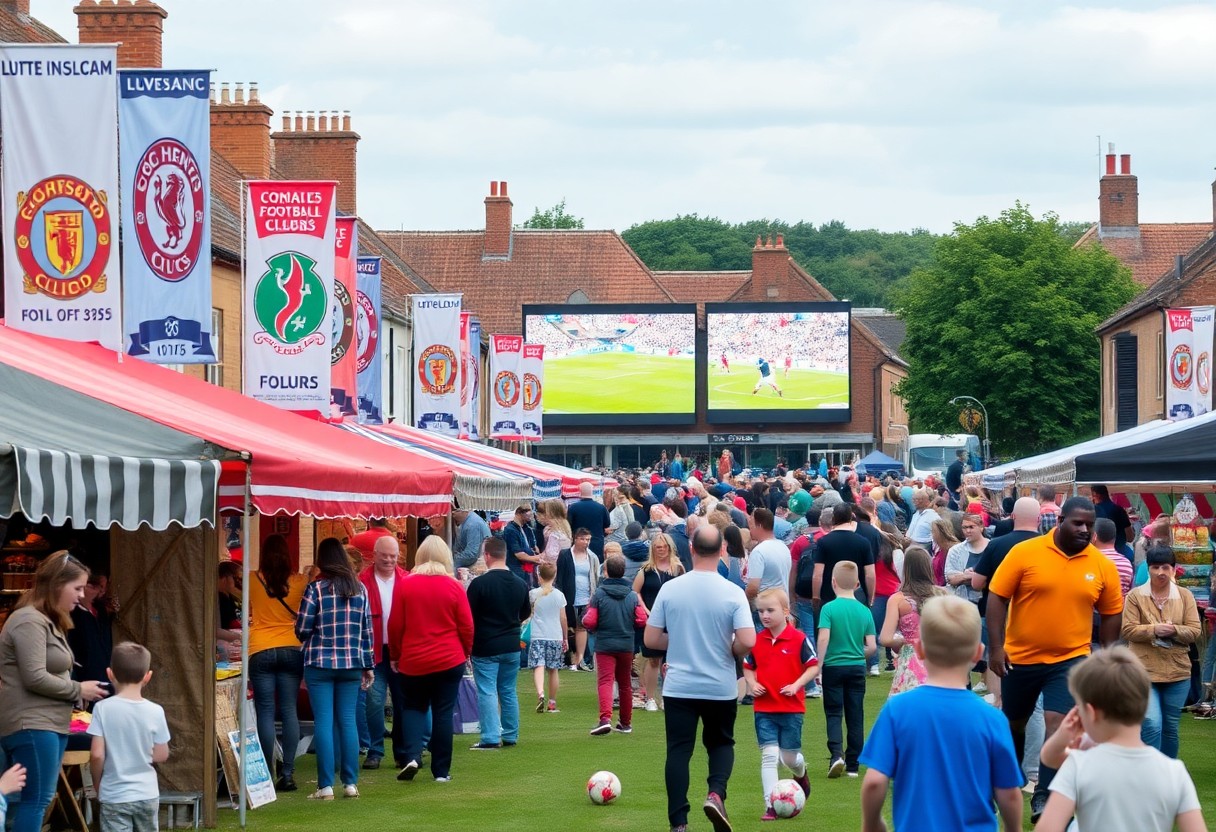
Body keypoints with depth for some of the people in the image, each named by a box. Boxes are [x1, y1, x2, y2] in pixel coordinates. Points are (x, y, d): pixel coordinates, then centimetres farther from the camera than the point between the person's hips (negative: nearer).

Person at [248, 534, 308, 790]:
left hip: (261, 651, -1)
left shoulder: (253, 581, -2)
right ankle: (288, 773, 1)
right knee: (289, 711, 4)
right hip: (292, 649, 1)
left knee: (265, 711, 2)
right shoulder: (299, 582, -2)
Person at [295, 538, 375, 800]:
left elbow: (302, 629, -6)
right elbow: (367, 629, 8)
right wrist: (368, 665, 14)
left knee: (323, 722, -2)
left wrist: (307, 640, 17)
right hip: (352, 664, 4)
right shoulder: (359, 589, 6)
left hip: (320, 663, -4)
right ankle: (351, 783, 8)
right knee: (348, 722, 8)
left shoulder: (316, 588, -7)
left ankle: (325, 786, -4)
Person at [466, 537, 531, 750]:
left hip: (485, 647, -5)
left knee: (487, 692, -2)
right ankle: (510, 735, 17)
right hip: (512, 646, 5)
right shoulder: (520, 584, 3)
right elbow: (526, 613, 17)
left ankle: (490, 737, -7)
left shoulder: (479, 584, -15)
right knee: (508, 691, 14)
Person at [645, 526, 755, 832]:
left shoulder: (669, 589, -5)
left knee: (678, 751, 6)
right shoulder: (733, 593, -10)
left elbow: (650, 639, -2)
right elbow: (747, 641, -17)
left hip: (678, 688, 0)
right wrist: (730, 650, 5)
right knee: (721, 743, 19)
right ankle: (715, 793, -6)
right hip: (721, 688, 0)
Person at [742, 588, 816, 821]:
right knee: (769, 755, -5)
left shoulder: (798, 639, -9)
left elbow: (813, 666, -4)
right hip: (764, 708, 2)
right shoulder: (756, 640, 2)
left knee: (790, 756, 8)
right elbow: (748, 667, 15)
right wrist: (752, 683, -4)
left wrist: (797, 684, -17)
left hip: (792, 708, -2)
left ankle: (800, 774, 45)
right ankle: (770, 805, -3)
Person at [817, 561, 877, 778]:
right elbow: (872, 647, -1)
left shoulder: (829, 608, -9)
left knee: (833, 713, 6)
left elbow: (823, 638, -19)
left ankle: (836, 753, -15)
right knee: (855, 716, 8)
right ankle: (852, 764, 11)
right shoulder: (865, 611, 0)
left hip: (833, 667, -3)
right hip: (857, 668, 3)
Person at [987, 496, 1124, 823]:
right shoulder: (1024, 553, -11)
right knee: (1013, 723, 17)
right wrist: (995, 646, -13)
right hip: (1020, 657, 0)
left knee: (1059, 723, -14)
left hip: (1070, 659, 0)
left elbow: (1111, 613, 7)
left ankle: (1044, 796, -6)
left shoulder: (1102, 566, -4)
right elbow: (997, 597, -8)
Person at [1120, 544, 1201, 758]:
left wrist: (1174, 630, -18)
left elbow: (1195, 631, 1)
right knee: (1151, 724, -16)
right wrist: (1154, 630, -21)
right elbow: (1127, 630, -6)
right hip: (1145, 670, -3)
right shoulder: (1135, 596, 0)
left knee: (1170, 727, 12)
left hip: (1177, 672, 3)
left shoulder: (1185, 596, 7)